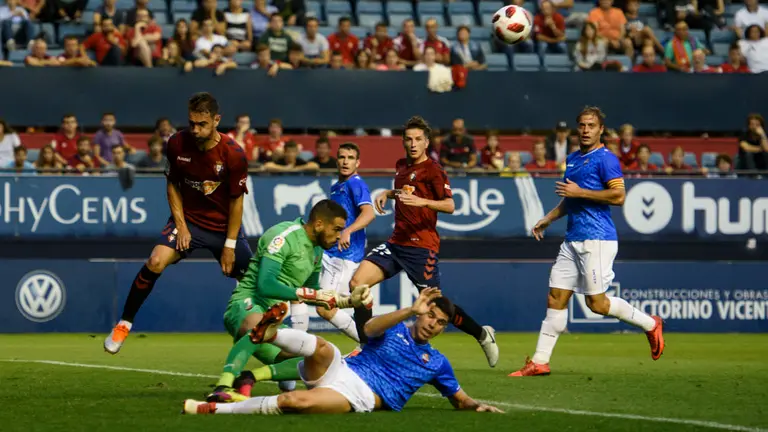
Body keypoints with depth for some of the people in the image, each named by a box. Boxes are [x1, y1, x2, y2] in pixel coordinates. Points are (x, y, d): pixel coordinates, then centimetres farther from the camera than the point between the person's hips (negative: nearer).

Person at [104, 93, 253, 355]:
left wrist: (230, 245, -8)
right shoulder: (177, 145, -12)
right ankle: (124, 324, -10)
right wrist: (180, 225, -6)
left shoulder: (233, 155, -18)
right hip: (188, 220, 0)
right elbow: (173, 185, 3)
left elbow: (236, 200, -9)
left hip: (223, 227, 0)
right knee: (156, 262, -23)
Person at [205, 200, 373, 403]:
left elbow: (312, 297, 30)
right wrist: (313, 294, -23)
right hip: (246, 306, -9)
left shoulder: (316, 251, 19)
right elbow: (265, 285, -23)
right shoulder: (284, 236, -11)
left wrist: (349, 300, 16)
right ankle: (222, 388, -52)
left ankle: (248, 378, -14)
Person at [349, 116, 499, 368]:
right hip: (397, 242, 7)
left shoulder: (433, 170, -9)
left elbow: (449, 205, -19)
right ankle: (366, 347, -2)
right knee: (357, 282, -8)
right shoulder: (402, 166, 14)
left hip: (421, 246, -7)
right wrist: (388, 194, 16)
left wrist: (422, 201, -35)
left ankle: (483, 335, 18)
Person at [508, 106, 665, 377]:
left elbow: (618, 196, -19)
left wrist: (579, 192, -16)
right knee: (556, 298, 3)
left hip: (597, 240, -8)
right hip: (573, 240, 8)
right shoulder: (573, 159, 19)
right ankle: (540, 362, 4)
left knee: (597, 303, -7)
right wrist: (548, 219, 23)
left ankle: (649, 324, 13)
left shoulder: (605, 159, -9)